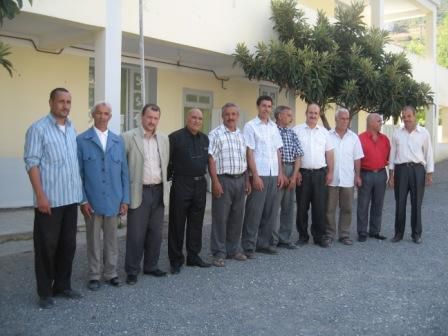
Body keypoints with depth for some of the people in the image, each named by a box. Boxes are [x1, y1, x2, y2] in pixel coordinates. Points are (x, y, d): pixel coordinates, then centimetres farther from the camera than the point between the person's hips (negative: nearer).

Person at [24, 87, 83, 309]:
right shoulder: (38, 129, -7)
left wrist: (80, 191, 12)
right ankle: (45, 292, 15)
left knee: (68, 244, 12)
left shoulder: (72, 129, 11)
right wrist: (40, 195, -16)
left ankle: (62, 286, 26)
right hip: (50, 199, -6)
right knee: (47, 246, 3)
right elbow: (31, 163, -10)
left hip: (71, 198, 6)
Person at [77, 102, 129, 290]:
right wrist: (82, 200, -8)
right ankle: (94, 275, 20)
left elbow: (124, 172, 7)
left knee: (111, 239, 12)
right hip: (92, 201, -2)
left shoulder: (118, 141, 7)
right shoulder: (81, 140, -2)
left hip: (113, 201, 3)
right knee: (93, 239, 8)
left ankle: (111, 273, 24)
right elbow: (78, 173, -4)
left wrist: (125, 199, 3)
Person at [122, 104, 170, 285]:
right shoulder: (128, 137, -7)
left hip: (159, 191, 5)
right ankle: (132, 270, 12)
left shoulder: (164, 138, 9)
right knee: (135, 234, 1)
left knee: (155, 233, 12)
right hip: (139, 192, -5)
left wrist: (164, 186, 14)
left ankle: (151, 266, 26)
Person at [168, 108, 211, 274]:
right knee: (177, 223, 3)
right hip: (181, 184, -5)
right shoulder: (176, 137, -8)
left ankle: (193, 256, 25)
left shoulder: (205, 139, 11)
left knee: (196, 222, 12)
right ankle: (176, 260, 13)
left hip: (200, 184, 6)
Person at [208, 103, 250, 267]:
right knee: (220, 217, -1)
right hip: (223, 180, -6)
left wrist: (247, 180, 13)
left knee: (237, 217, 11)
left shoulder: (241, 135, 14)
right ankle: (219, 253, 7)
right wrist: (215, 182, -17)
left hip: (240, 180, 6)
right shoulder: (215, 134, -6)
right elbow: (211, 159, -11)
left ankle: (233, 249, 23)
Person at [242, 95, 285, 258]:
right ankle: (249, 246, 5)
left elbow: (278, 151, 15)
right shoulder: (250, 126, -4)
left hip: (273, 175, 6)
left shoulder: (274, 127, 13)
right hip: (259, 175, -6)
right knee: (254, 212, -3)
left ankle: (263, 243, 19)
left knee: (270, 212, 9)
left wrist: (280, 173, 9)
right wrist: (255, 175, -14)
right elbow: (249, 152, -8)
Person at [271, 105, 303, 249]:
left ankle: (285, 239, 17)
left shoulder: (292, 134, 13)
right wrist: (281, 175, -11)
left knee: (289, 207, 9)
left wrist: (294, 176, -1)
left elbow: (298, 156, 9)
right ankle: (273, 240, 4)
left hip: (292, 173, 6)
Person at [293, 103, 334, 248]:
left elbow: (329, 153, 12)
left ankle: (320, 236, 13)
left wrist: (330, 172, 7)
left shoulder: (324, 132, 11)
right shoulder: (297, 130, 1)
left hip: (320, 173, 2)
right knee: (302, 206, 4)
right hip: (302, 173, -2)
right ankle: (302, 236, 15)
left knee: (320, 206, 3)